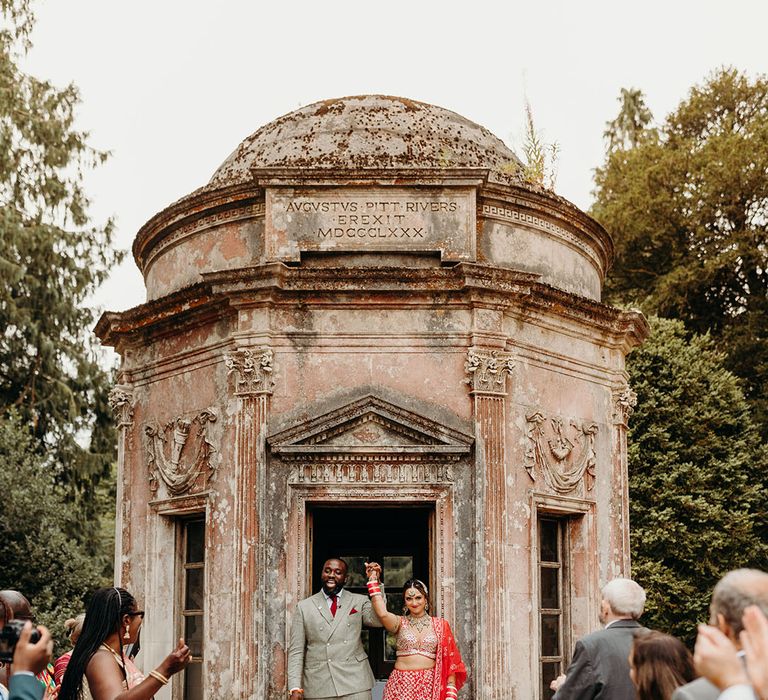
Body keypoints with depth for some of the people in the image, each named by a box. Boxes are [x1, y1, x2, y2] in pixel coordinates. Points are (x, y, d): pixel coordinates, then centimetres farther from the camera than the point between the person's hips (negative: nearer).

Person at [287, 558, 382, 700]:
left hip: (355, 683, 0)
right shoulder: (304, 607, 8)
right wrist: (295, 688, -5)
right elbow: (296, 650, 5)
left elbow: (378, 620, -11)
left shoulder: (359, 601, 9)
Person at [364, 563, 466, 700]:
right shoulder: (399, 623, 4)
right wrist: (373, 580, -13)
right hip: (402, 685, 0)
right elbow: (382, 613, -18)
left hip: (430, 685, 0)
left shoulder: (440, 625, 6)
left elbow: (449, 660, 4)